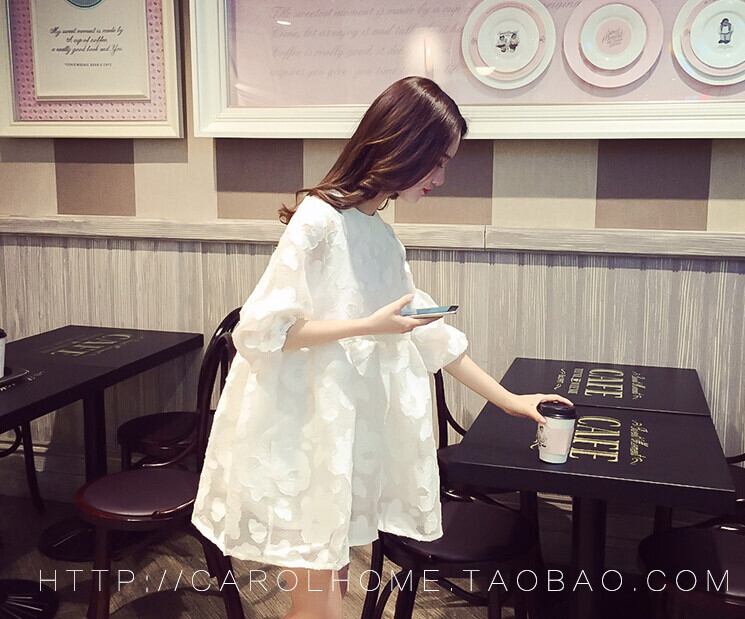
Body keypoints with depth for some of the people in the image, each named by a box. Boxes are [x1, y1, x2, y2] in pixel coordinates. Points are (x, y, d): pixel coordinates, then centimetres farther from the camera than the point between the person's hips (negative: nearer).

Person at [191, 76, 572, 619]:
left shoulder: (380, 232, 8)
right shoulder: (318, 219, -17)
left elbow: (427, 330, 15)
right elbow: (260, 329, -20)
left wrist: (507, 399, 17)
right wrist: (369, 327, -20)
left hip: (343, 433, 8)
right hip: (295, 437, -8)